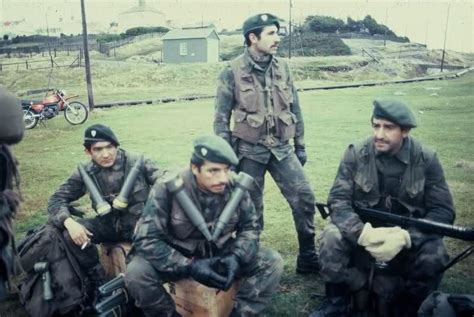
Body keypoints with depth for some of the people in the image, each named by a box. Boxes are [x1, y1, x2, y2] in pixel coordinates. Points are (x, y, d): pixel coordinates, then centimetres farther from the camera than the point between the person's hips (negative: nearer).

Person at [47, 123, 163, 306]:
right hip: (109, 224, 4)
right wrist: (69, 222, -21)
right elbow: (57, 200, 0)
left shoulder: (137, 163, -10)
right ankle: (99, 282, -1)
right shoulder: (86, 173, -2)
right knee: (70, 234, -20)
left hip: (139, 222, -3)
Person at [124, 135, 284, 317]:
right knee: (136, 273, -29)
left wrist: (236, 257, -22)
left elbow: (250, 226, -2)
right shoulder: (168, 187, -23)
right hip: (179, 256, -2)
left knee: (273, 262, -17)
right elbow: (147, 239, -23)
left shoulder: (235, 186, -15)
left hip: (222, 254, 2)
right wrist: (190, 266, -32)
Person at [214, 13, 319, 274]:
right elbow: (221, 118, -4)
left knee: (304, 197, -4)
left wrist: (300, 146, 12)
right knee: (251, 208, 8)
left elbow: (295, 110, 11)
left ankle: (308, 258, 13)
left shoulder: (282, 69, 5)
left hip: (281, 148, 4)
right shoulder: (233, 73, -7)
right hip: (249, 151, -3)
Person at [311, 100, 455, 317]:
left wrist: (405, 237, -30)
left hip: (408, 237, 0)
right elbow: (337, 200, -15)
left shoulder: (426, 159, -10)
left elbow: (443, 211, -12)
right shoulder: (355, 154, -11)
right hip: (363, 234, 0)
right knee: (332, 237, -28)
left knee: (434, 254, -29)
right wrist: (363, 233, -35)